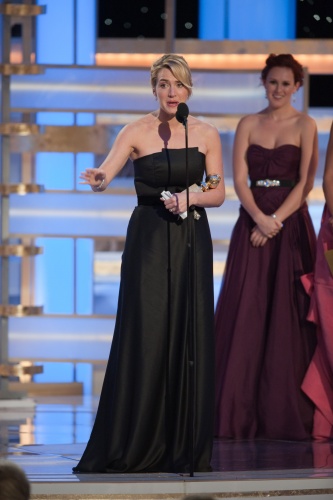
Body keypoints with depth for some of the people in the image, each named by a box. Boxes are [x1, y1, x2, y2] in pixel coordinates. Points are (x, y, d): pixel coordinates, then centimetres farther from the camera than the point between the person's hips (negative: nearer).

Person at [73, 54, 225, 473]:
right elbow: (104, 174, -16)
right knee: (146, 333, -7)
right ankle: (137, 445, -2)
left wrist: (191, 196, -13)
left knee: (191, 336, 0)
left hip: (191, 239, 2)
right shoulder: (136, 133, -3)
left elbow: (218, 193, 7)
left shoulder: (206, 135, 5)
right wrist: (98, 179, -39)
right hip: (149, 238, -2)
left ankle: (186, 446, 5)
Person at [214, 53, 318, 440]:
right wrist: (259, 217, -15)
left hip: (291, 226, -2)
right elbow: (240, 179, 1)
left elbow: (305, 183, -4)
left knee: (287, 318, -4)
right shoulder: (248, 125, 9)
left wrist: (276, 221, -14)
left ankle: (286, 414, 0)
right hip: (253, 223, 2)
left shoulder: (304, 126, 2)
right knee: (244, 315, -2)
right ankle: (239, 413, 2)